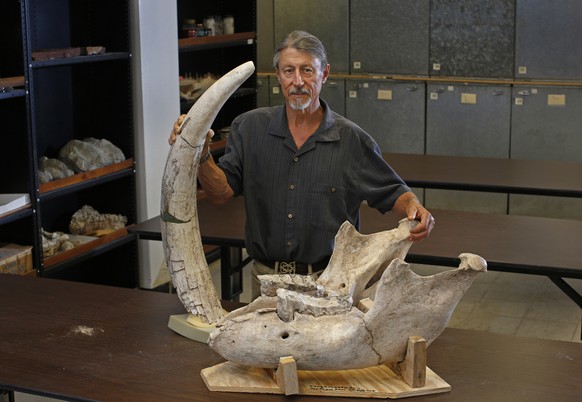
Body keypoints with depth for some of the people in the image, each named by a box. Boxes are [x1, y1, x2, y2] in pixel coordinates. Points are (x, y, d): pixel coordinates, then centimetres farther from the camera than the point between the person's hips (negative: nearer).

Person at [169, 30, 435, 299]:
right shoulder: (250, 128, 4)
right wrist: (199, 153, -18)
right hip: (266, 277, 2)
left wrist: (413, 208, -14)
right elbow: (221, 193, -1)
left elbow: (393, 193, 7)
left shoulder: (352, 140, 0)